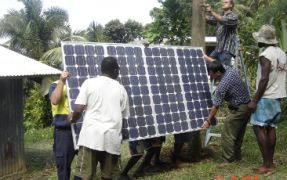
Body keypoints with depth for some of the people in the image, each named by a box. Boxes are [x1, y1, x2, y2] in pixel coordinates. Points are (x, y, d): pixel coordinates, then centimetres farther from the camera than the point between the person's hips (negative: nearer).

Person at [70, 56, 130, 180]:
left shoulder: (89, 83, 4)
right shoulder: (121, 89, 12)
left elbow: (78, 110, -2)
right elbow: (124, 116, 14)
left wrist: (72, 119, 19)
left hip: (91, 135, -2)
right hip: (112, 137, 2)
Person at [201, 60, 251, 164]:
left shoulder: (223, 85, -26)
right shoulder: (228, 68, -3)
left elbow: (215, 106, -19)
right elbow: (217, 64, 22)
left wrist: (208, 121, -10)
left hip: (238, 109, -10)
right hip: (247, 106, 10)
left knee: (227, 135, -4)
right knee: (238, 134, 19)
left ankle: (228, 161, -1)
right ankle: (237, 156, 30)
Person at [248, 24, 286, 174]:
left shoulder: (265, 55, -16)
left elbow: (264, 80, -21)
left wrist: (254, 100, -17)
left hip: (266, 97, -9)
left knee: (258, 127, -6)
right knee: (271, 127, 11)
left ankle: (267, 164, -7)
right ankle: (270, 162, 14)